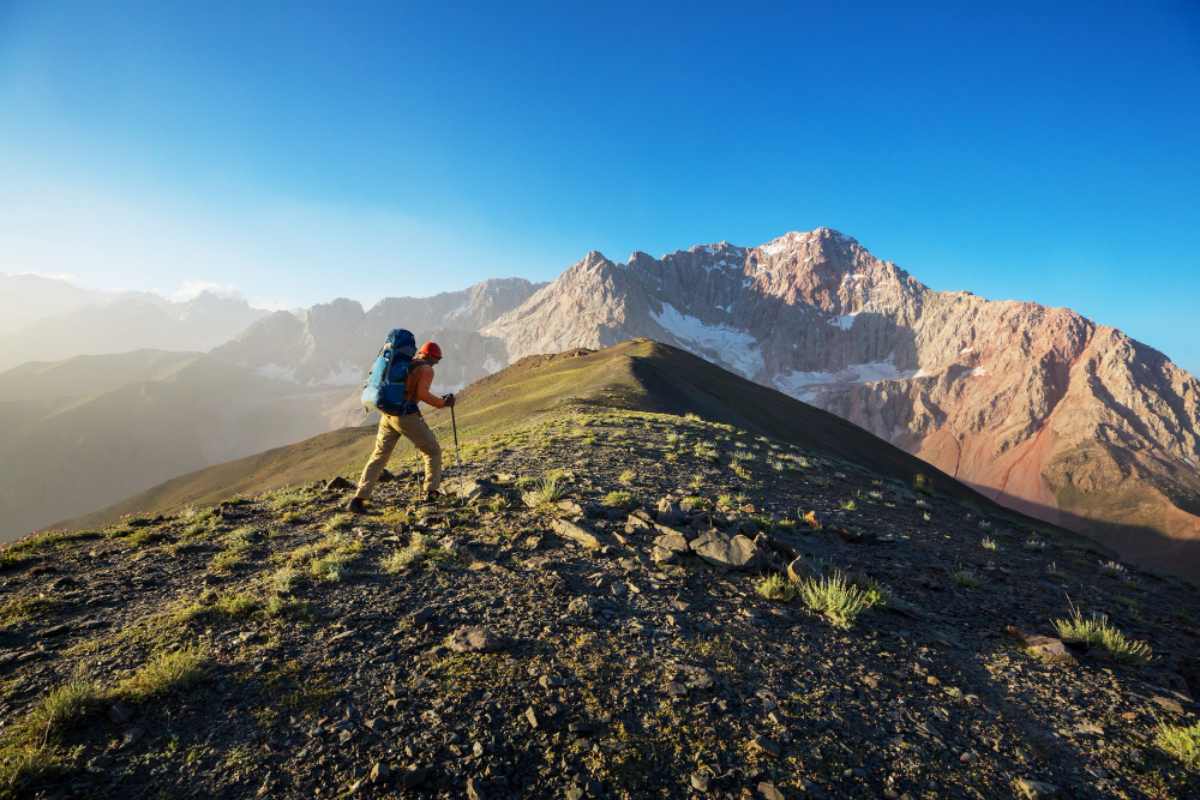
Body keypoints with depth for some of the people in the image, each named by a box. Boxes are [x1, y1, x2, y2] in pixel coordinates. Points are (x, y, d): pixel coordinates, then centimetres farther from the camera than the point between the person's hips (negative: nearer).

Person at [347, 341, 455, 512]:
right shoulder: (427, 370, -3)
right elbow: (422, 394, -18)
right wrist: (442, 403, -5)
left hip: (387, 414, 6)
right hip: (407, 416, -6)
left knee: (379, 456, 13)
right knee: (433, 451, 12)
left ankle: (358, 499, 4)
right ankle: (431, 492, 7)